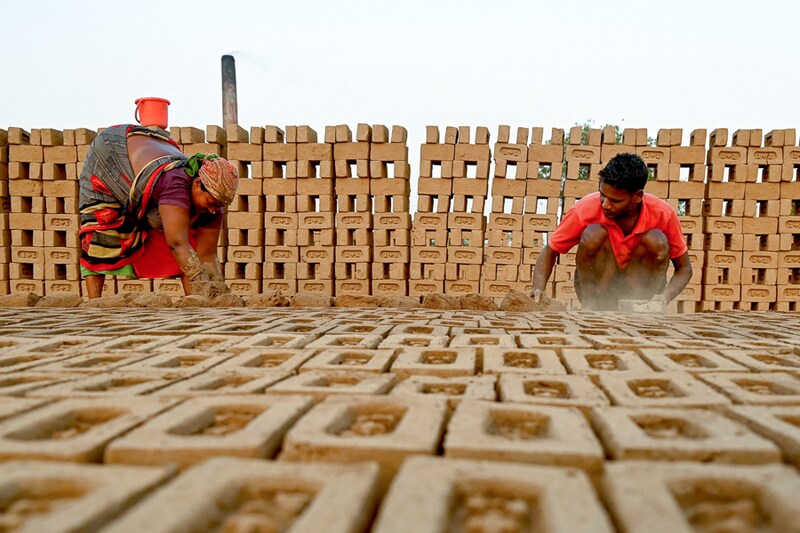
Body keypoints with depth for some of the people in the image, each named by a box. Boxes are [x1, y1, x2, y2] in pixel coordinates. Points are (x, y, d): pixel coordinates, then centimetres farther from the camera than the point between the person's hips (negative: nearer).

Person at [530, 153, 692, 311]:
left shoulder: (663, 214, -18)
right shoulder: (586, 209, -21)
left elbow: (684, 267, -8)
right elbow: (549, 252, -11)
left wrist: (665, 296, -30)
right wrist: (538, 289, -29)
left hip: (639, 286, 1)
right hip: (595, 284, -1)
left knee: (657, 240, -27)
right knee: (593, 234, -29)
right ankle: (589, 306, -16)